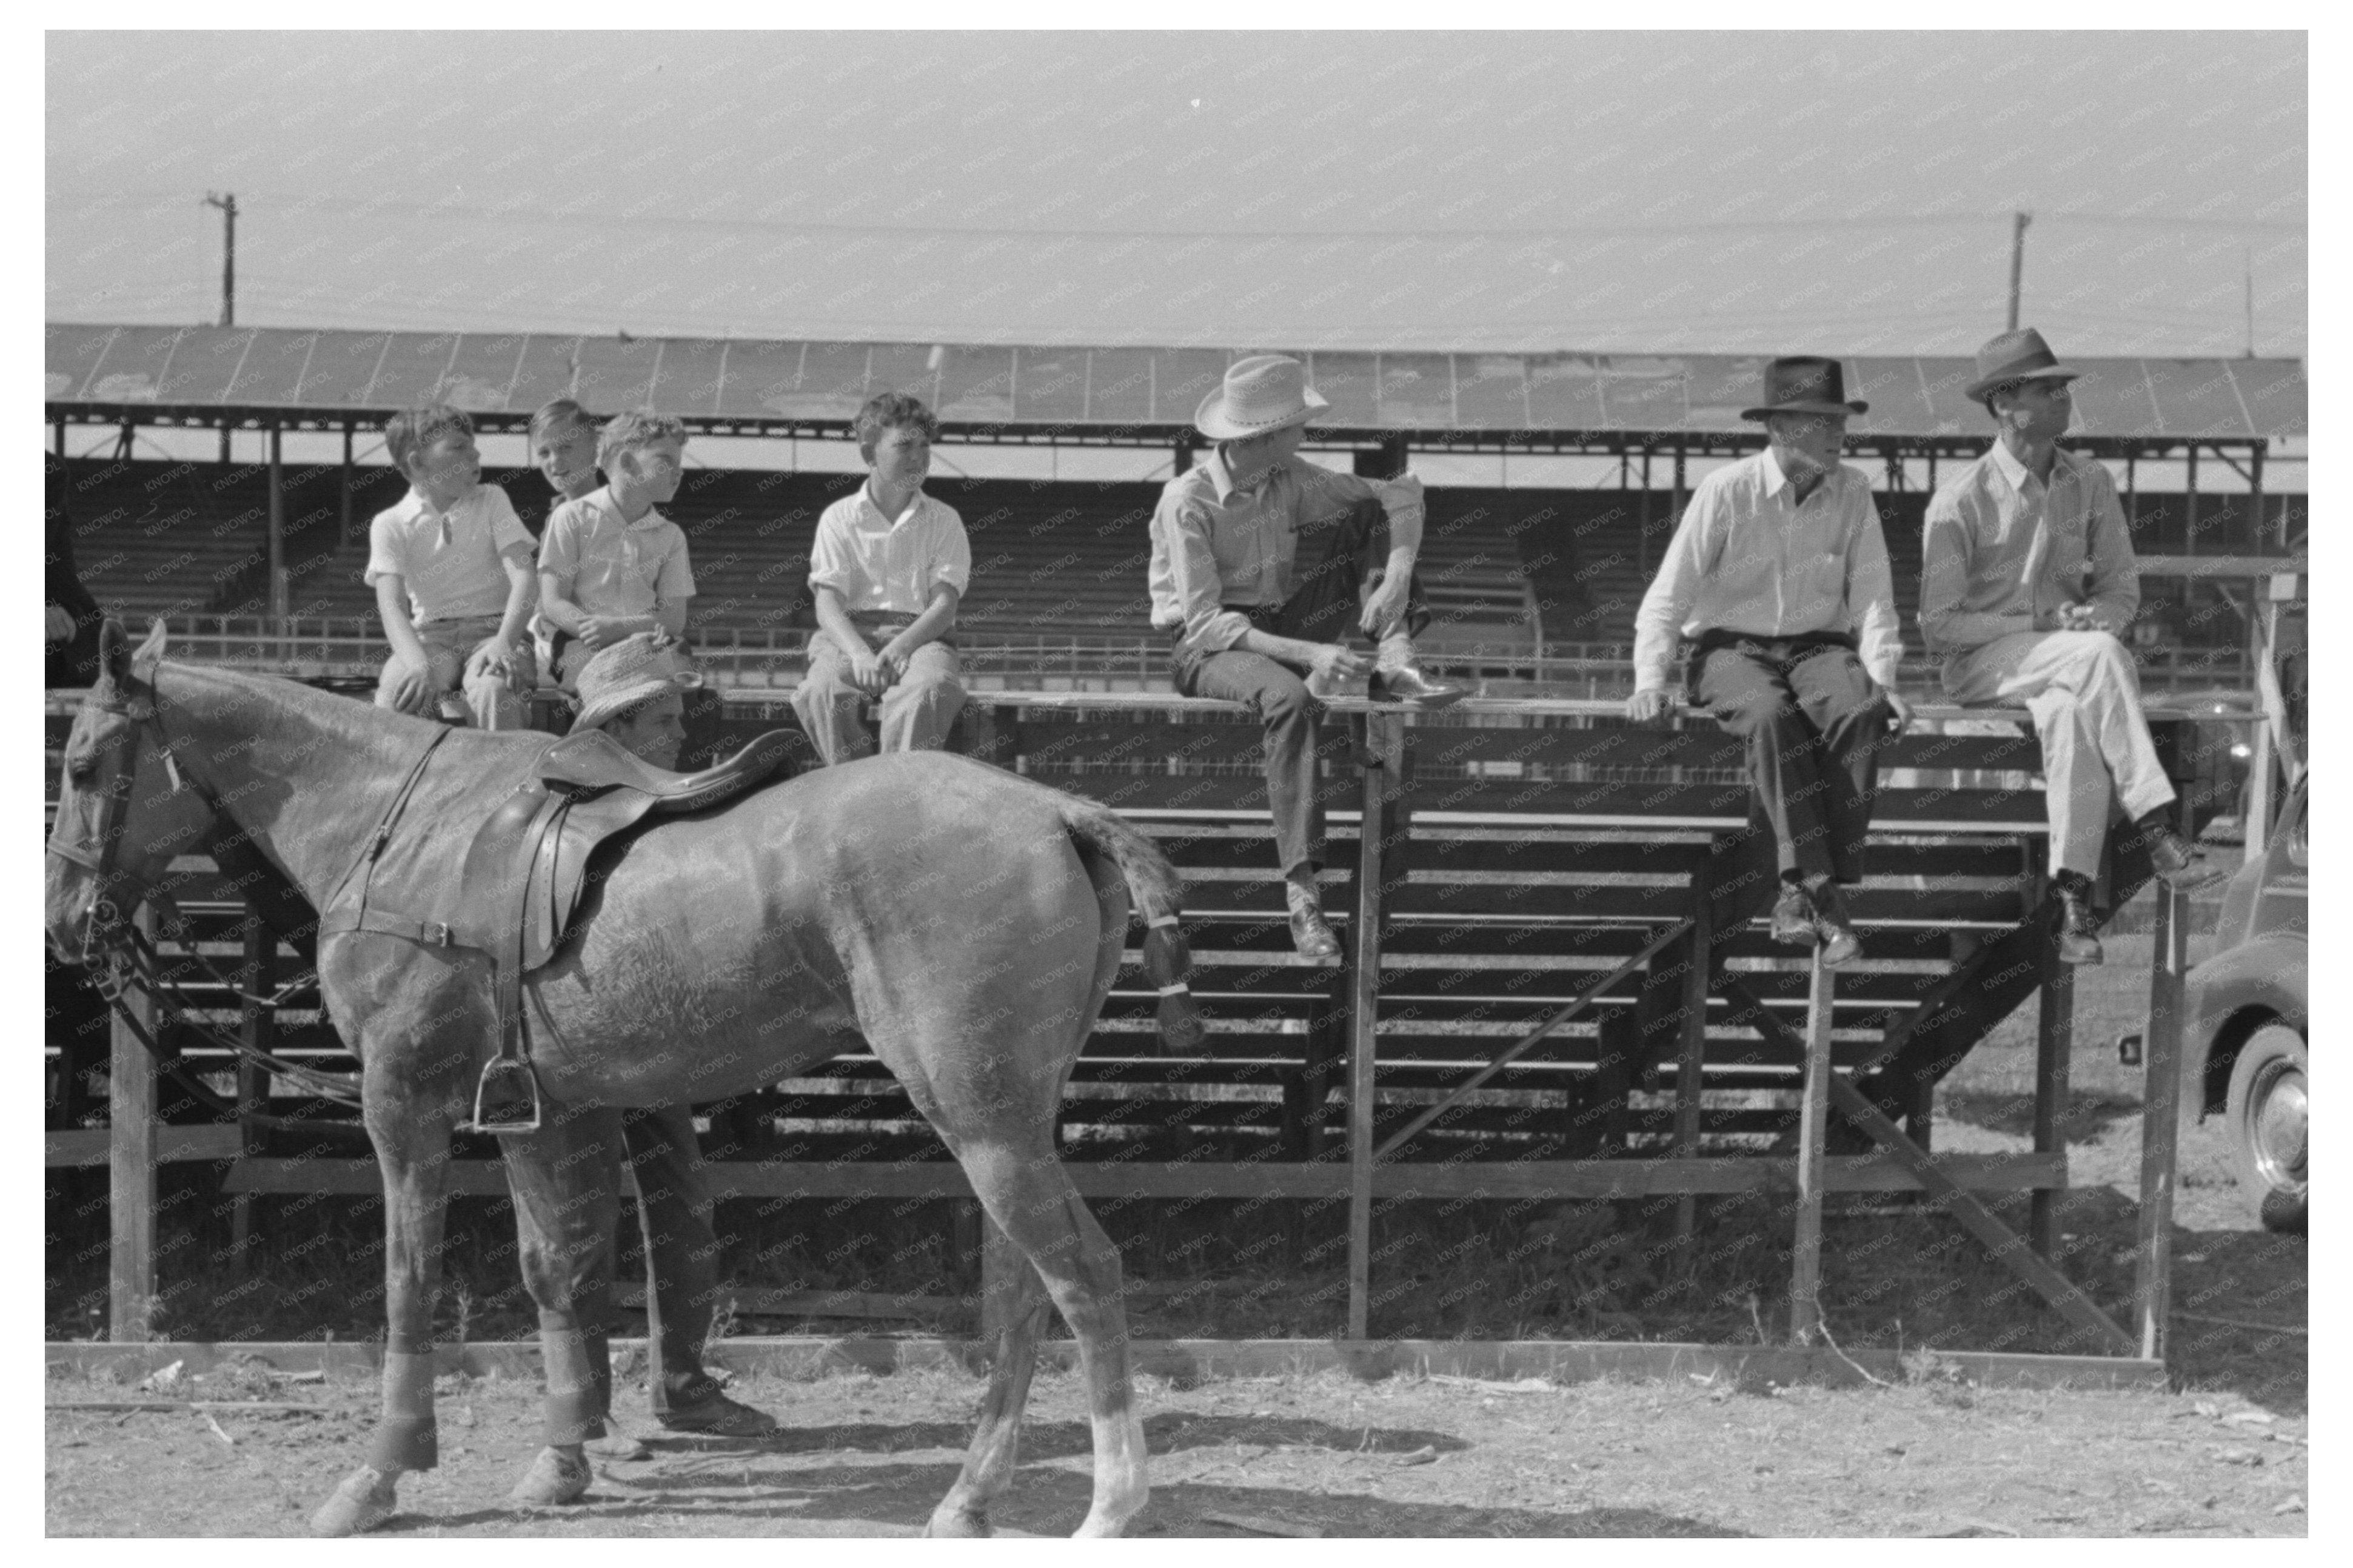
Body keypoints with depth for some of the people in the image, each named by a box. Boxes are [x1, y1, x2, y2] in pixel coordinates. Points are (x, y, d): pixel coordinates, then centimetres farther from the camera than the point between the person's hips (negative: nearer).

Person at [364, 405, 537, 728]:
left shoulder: (492, 501, 8)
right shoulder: (390, 525, 3)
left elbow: (522, 576, -4)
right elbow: (391, 605, -10)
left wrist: (504, 642, -24)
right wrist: (420, 665, -31)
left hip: (491, 630, 0)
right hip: (429, 637, 0)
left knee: (493, 688, -35)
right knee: (395, 696, -33)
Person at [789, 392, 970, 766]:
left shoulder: (944, 521, 13)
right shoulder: (840, 518, 12)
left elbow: (945, 603, 2)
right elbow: (828, 604, 1)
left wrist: (901, 646, -18)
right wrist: (858, 653, -20)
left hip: (921, 634, 0)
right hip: (850, 633, 0)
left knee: (929, 687, -37)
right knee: (824, 688, -34)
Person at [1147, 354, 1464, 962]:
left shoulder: (1292, 481, -3)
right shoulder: (1188, 501, -20)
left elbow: (1400, 495, 1)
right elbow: (1206, 622, -25)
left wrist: (1398, 573, -19)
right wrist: (1308, 654, -34)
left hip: (1284, 630, 6)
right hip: (1207, 650, -6)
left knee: (1366, 515, -7)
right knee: (1289, 698, -42)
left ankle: (1393, 662, -18)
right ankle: (1301, 894, -46)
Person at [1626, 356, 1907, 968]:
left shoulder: (1852, 493, 4)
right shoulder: (1727, 492, -6)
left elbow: (1872, 596, 5)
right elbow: (1668, 596, -4)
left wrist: (1882, 678, -9)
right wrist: (1651, 679, -14)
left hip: (1819, 647, 3)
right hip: (1731, 648, -2)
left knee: (1859, 709, -32)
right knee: (1773, 716, -37)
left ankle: (1803, 893, -31)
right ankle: (1820, 893, -37)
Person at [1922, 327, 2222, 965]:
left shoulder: (2090, 483, 7)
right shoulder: (1960, 500, -8)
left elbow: (2122, 588, 13)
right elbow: (1939, 626, -9)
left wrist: (2095, 617, -12)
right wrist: (2045, 628, -17)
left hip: (2061, 669, 4)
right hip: (1980, 666, -3)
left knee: (2070, 715, -35)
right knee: (2099, 655, -34)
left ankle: (2074, 899, -38)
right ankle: (2153, 825, -36)